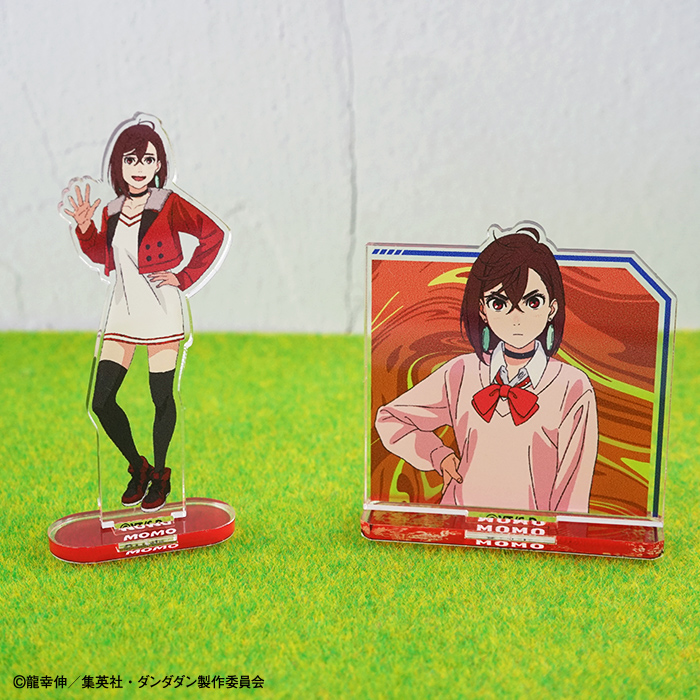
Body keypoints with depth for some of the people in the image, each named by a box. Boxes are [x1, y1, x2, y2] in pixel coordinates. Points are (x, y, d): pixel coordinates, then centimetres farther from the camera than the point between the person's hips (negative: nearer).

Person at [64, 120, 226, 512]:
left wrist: (185, 278, -8)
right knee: (102, 400, -1)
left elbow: (213, 234, -8)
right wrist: (85, 228, 2)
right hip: (123, 313, 5)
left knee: (162, 398, 3)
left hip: (160, 311, -5)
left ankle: (160, 475, 20)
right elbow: (105, 258, 17)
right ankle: (137, 466, 19)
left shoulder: (168, 204, -6)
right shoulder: (111, 211, 10)